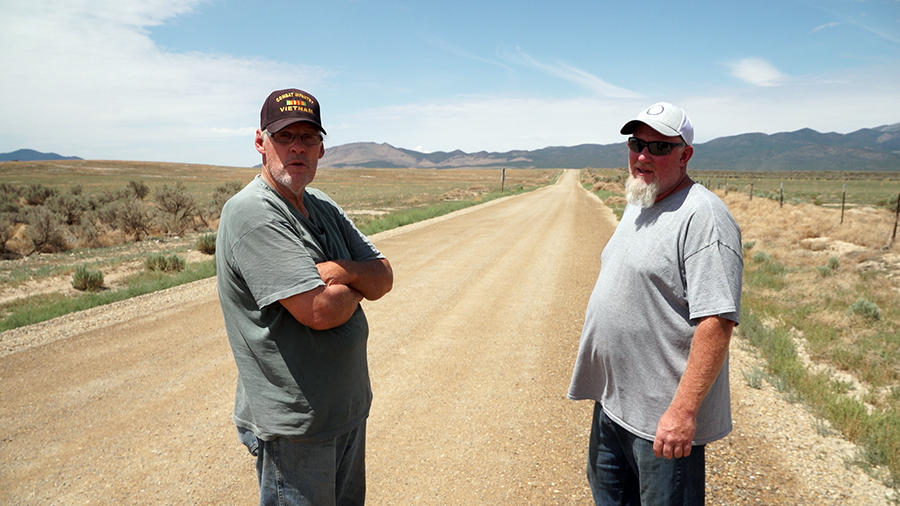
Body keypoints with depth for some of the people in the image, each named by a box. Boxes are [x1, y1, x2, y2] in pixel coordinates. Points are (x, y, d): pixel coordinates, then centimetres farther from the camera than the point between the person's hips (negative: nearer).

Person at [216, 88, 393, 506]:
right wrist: (355, 285, -6)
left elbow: (384, 277, 1)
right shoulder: (252, 213, -19)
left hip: (350, 407, 8)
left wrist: (339, 271, -18)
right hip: (294, 424, -8)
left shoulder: (325, 208, 8)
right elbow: (319, 310, -27)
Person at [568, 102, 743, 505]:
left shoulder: (702, 216, -20)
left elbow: (717, 321, -26)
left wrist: (683, 410, -28)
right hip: (611, 399, 9)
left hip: (663, 417, -9)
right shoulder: (636, 205, 10)